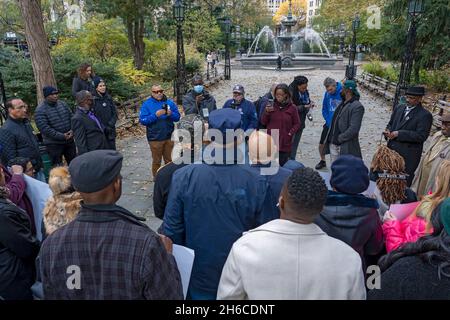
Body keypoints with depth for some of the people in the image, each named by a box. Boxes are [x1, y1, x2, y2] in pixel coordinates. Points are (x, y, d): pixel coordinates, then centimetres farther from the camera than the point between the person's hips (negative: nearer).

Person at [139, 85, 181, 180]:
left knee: (169, 160, 15)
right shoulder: (147, 104, -5)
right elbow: (142, 120, -12)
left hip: (169, 137, 3)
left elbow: (177, 117, 4)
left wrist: (171, 114, -17)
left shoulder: (169, 102, 4)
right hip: (155, 138, -3)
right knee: (156, 161, 9)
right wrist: (155, 115, -24)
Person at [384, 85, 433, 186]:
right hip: (392, 150, 7)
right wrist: (388, 131, -4)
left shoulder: (425, 115, -11)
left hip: (408, 156, -6)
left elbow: (421, 136, -18)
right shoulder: (399, 108, 10)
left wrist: (399, 134, -22)